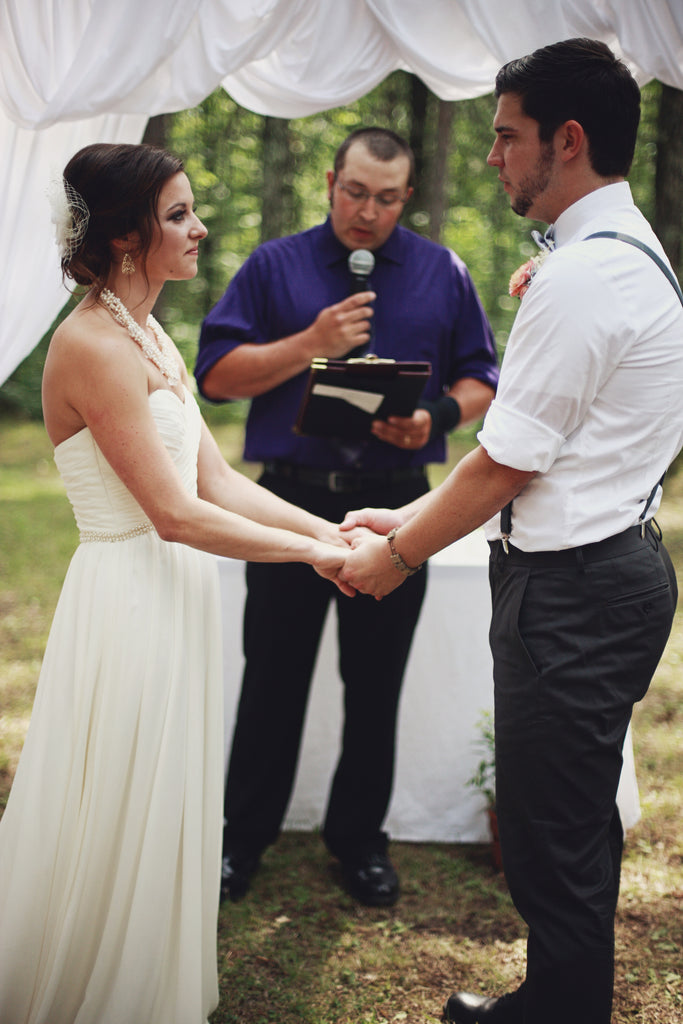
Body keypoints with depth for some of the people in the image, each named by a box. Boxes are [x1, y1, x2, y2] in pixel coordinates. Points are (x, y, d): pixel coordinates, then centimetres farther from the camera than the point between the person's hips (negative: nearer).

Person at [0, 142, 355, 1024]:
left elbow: (215, 479, 9)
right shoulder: (92, 344, -18)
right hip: (130, 597, -9)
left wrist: (327, 527, -2)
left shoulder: (150, 338, 11)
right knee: (120, 825, 6)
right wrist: (311, 552, -14)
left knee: (165, 812, 19)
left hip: (177, 594, 9)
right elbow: (175, 513, -21)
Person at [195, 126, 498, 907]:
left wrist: (437, 416, -12)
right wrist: (312, 344, -14)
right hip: (292, 504, -1)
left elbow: (479, 380, 9)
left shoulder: (443, 275, 8)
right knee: (273, 679, 7)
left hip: (396, 507, 1)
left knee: (375, 684, 9)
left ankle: (360, 840, 26)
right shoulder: (275, 266, 4)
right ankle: (243, 836, 23)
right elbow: (216, 375, -2)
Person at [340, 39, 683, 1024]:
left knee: (553, 834, 3)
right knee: (575, 819, 22)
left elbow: (505, 465, -18)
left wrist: (398, 554, -3)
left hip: (572, 591, -11)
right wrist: (412, 516, 13)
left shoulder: (581, 277, -21)